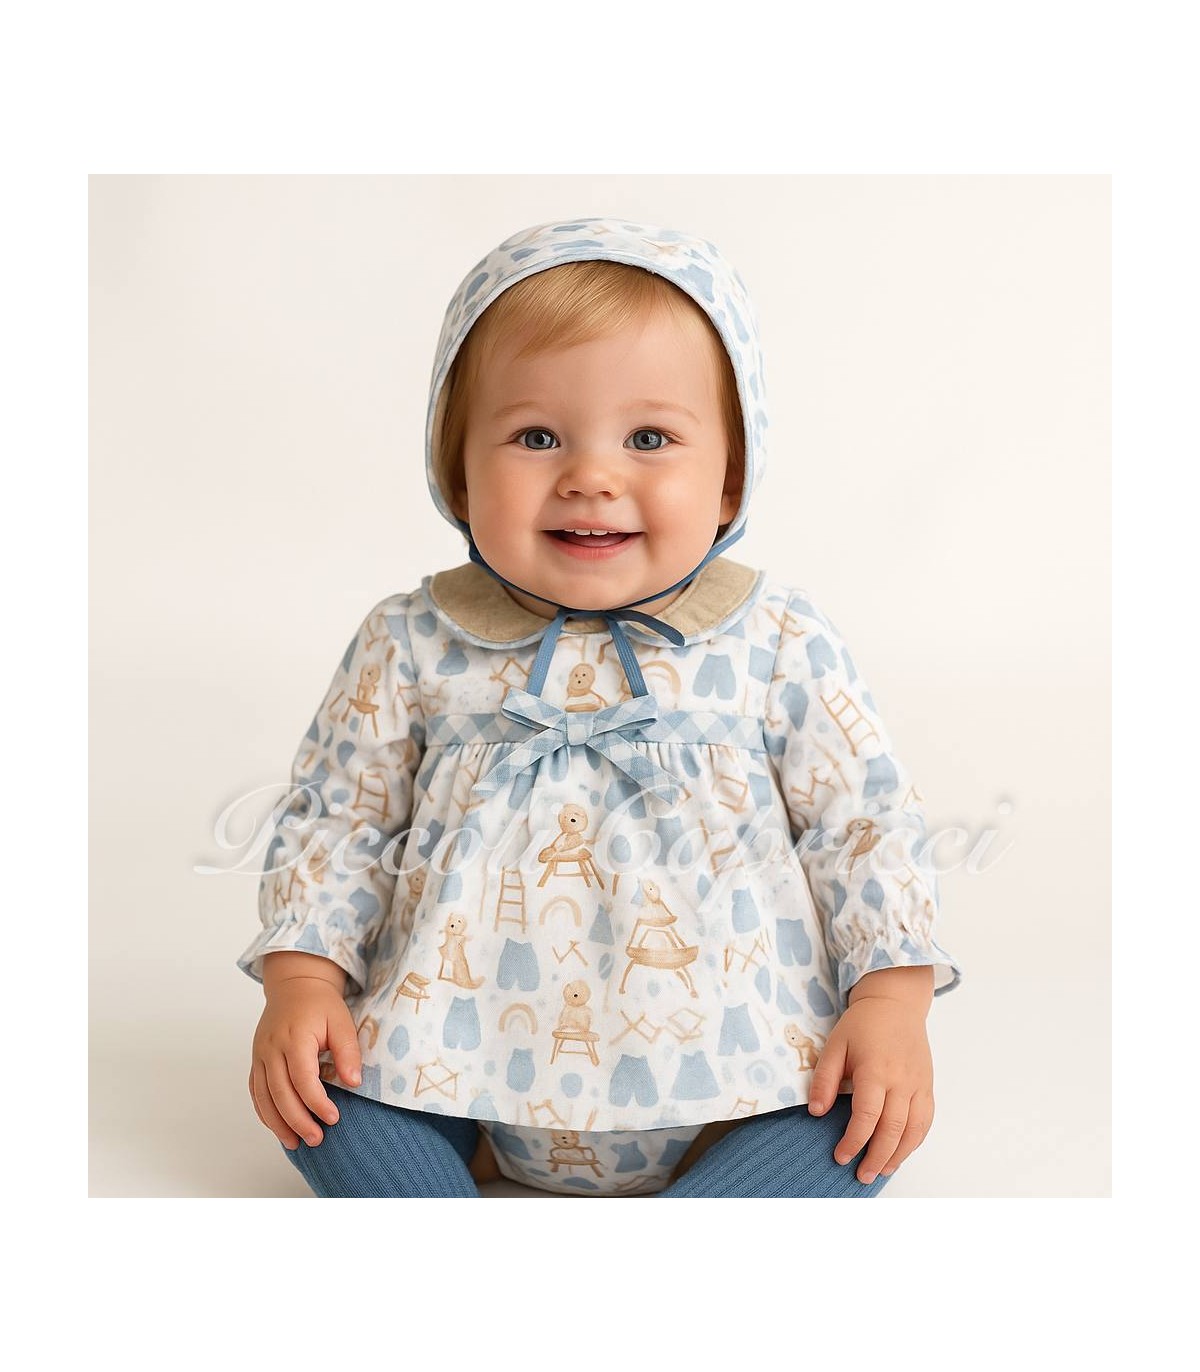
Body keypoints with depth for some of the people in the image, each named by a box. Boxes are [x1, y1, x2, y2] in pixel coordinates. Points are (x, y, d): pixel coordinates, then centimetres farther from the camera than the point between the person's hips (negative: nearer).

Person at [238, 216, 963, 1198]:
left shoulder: (779, 644, -3)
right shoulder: (412, 647, -1)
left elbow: (867, 822, 1)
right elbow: (336, 823, 6)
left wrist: (891, 1000, -10)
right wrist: (302, 976, -8)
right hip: (471, 1069, 1)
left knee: (860, 1117, -23)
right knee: (319, 1082, -18)